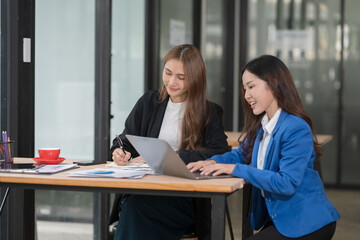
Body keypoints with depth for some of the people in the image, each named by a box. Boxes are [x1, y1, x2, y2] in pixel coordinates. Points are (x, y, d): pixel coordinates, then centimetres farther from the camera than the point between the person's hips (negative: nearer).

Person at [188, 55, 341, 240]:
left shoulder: (296, 129, -21)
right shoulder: (260, 126, 7)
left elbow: (287, 183, -27)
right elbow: (241, 153, 19)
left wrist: (236, 169, -25)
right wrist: (213, 162, -4)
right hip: (277, 217, 8)